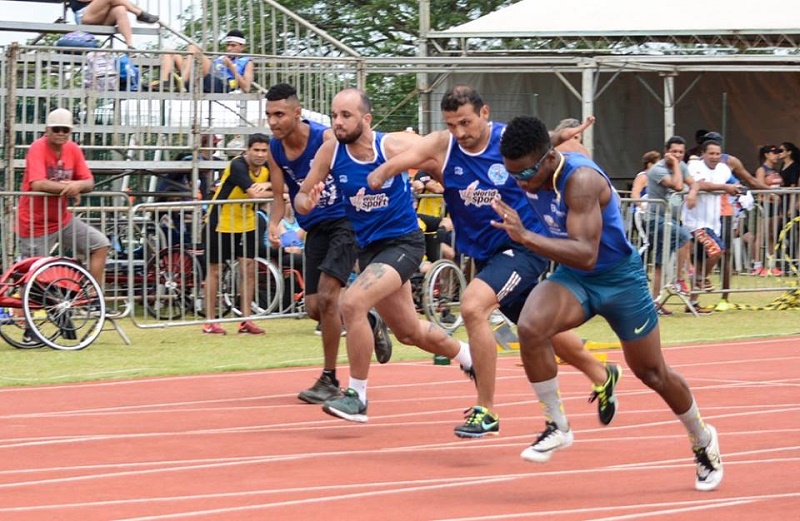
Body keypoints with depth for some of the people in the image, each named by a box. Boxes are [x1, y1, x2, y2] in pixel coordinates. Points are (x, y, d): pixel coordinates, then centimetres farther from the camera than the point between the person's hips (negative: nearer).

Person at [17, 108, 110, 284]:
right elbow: (37, 185, -30)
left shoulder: (73, 149, 1)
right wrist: (69, 187, -21)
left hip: (63, 219, 6)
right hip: (36, 224, -6)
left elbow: (89, 183, 0)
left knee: (101, 245, -1)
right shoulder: (38, 148, -17)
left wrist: (79, 185, -25)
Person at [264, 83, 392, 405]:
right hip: (315, 229, 6)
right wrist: (274, 224, -12)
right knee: (314, 308, 2)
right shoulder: (275, 149, -1)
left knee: (326, 295, -18)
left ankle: (329, 379, -8)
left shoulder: (326, 139, -19)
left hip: (344, 221, -6)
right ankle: (370, 322, 32)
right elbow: (279, 195, 7)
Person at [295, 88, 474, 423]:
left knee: (352, 303, -27)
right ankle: (467, 356, 50)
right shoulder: (330, 151, -9)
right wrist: (307, 203, -22)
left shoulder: (394, 146, -19)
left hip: (403, 242, -6)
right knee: (409, 332, 21)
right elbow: (301, 198, -2)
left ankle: (357, 395, -15)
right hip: (369, 247, 6)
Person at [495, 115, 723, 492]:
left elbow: (586, 255, -43)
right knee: (530, 327, -27)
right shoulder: (532, 175, -9)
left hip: (619, 279, -5)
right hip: (572, 276, 5)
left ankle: (703, 441, 39)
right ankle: (557, 427, -11)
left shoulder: (581, 180, -33)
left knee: (652, 373, 11)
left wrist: (526, 237, -50)